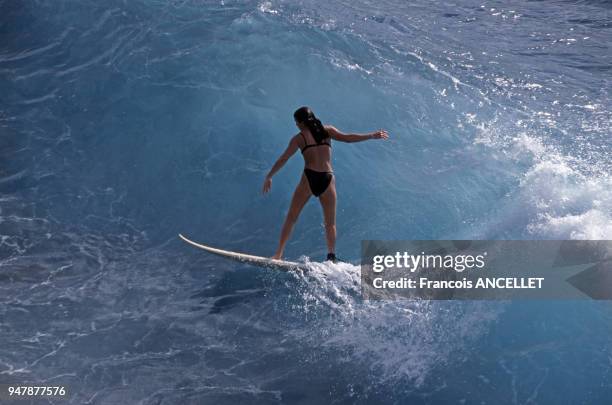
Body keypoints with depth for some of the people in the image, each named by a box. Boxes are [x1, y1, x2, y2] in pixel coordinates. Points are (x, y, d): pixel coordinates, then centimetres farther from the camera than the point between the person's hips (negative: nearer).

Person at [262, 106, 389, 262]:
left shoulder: (299, 138, 6)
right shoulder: (327, 130, 10)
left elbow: (283, 159, 3)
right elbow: (347, 138, 3)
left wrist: (269, 177, 6)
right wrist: (372, 135, 9)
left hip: (309, 178, -2)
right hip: (328, 179, 2)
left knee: (291, 218, 7)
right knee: (330, 223, 11)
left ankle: (279, 253, 2)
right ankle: (331, 257, 1)